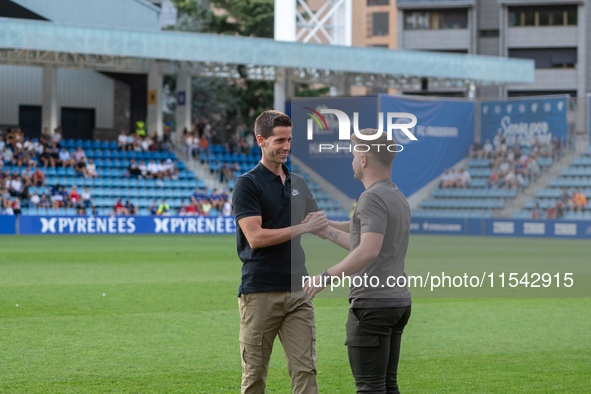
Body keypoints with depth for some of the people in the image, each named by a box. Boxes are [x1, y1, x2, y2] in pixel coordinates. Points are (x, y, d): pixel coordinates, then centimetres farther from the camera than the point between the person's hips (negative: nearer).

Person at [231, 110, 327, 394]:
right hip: (260, 293, -5)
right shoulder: (247, 184, -6)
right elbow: (255, 237, -16)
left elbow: (320, 225, 27)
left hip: (297, 291, 5)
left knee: (305, 369, -3)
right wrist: (303, 228, -15)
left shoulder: (298, 183, 15)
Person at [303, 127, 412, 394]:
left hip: (373, 304, -10)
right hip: (398, 301, 10)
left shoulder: (373, 197, -14)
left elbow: (369, 250, -27)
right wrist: (326, 231, 34)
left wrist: (327, 276, -20)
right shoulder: (398, 197, 17)